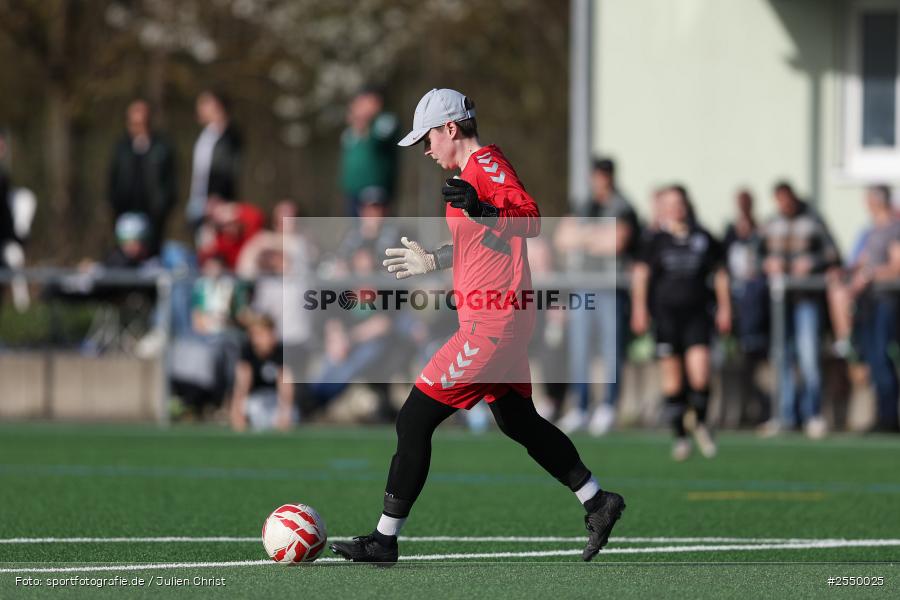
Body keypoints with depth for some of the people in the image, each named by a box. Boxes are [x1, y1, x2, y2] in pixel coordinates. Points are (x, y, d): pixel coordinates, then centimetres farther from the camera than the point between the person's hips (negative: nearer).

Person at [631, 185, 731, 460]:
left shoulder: (703, 239, 6)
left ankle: (699, 422, 12)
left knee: (699, 372, -14)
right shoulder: (657, 241, 3)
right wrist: (639, 309, 1)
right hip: (666, 313, 0)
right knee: (672, 376, 0)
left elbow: (720, 273, 14)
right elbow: (641, 274, 7)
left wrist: (724, 308, 11)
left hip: (696, 313, 0)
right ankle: (680, 437, 9)